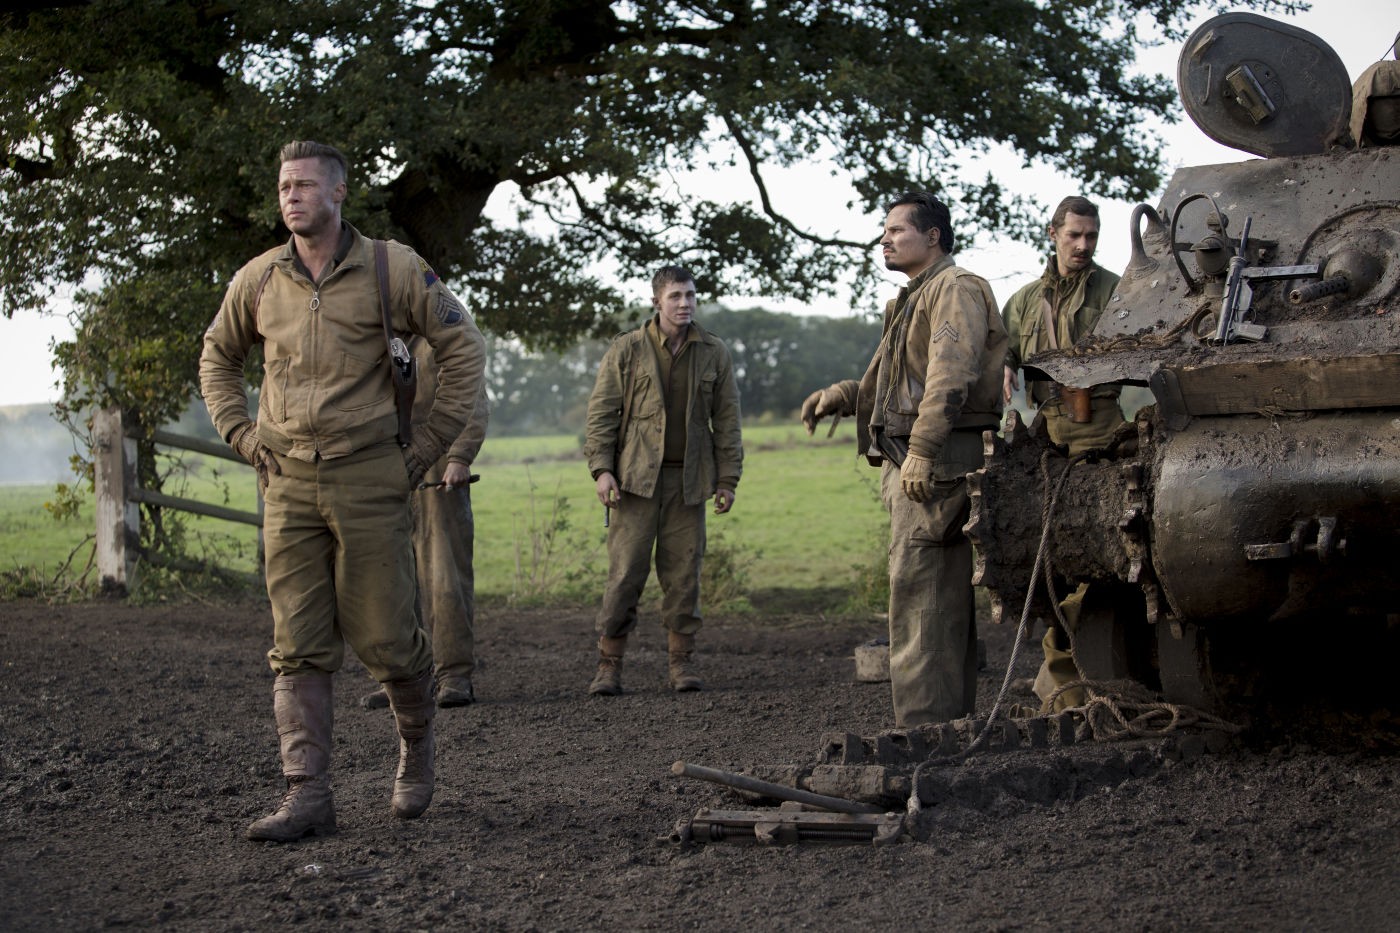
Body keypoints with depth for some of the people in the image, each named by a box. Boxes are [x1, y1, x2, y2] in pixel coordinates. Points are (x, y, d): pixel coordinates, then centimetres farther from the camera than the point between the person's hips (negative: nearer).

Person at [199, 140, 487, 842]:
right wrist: (241, 435, 10)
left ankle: (417, 739, 28)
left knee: (383, 636, -1)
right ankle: (307, 796, -1)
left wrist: (431, 441, 0)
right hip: (289, 484, 3)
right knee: (298, 646, -1)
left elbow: (463, 347, 4)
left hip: (370, 477, -3)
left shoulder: (392, 270, -2)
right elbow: (217, 359, 23)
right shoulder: (258, 280, 7)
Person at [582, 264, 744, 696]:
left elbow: (727, 419, 10)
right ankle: (609, 664, 2)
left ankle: (681, 663, 11)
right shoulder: (626, 350, 2)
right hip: (636, 477, -2)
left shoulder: (714, 353, 8)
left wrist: (727, 479, 5)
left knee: (684, 574, 3)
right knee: (625, 572, -4)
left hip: (688, 480, 2)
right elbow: (602, 412, 2)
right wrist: (601, 468, -8)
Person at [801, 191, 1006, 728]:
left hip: (937, 464, -11)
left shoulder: (955, 289, -7)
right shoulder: (914, 299, 25)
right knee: (946, 601, 13)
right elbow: (891, 385, 29)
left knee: (917, 598, -13)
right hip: (914, 466, 11)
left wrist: (921, 451, -28)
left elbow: (951, 376, -21)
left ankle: (923, 728, -14)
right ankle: (954, 722, 18)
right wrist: (842, 395, 12)